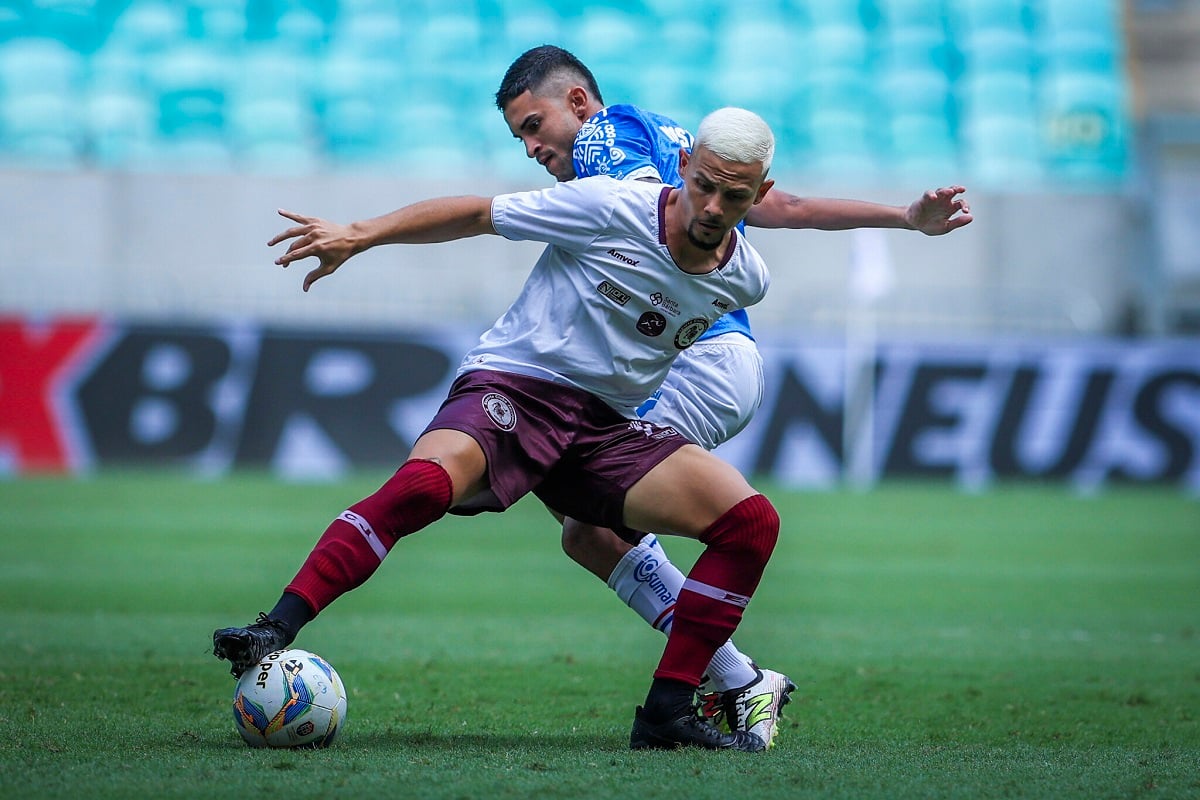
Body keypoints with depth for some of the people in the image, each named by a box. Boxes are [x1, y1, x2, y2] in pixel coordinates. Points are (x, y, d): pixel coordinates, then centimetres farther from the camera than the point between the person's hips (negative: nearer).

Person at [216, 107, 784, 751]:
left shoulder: (744, 280, 2)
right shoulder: (609, 209, -12)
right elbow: (477, 215, -3)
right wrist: (361, 235, -7)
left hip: (607, 427, 5)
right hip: (513, 385, -5)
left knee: (752, 521, -12)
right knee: (425, 482, -36)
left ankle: (667, 712, -6)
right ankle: (277, 631, -35)